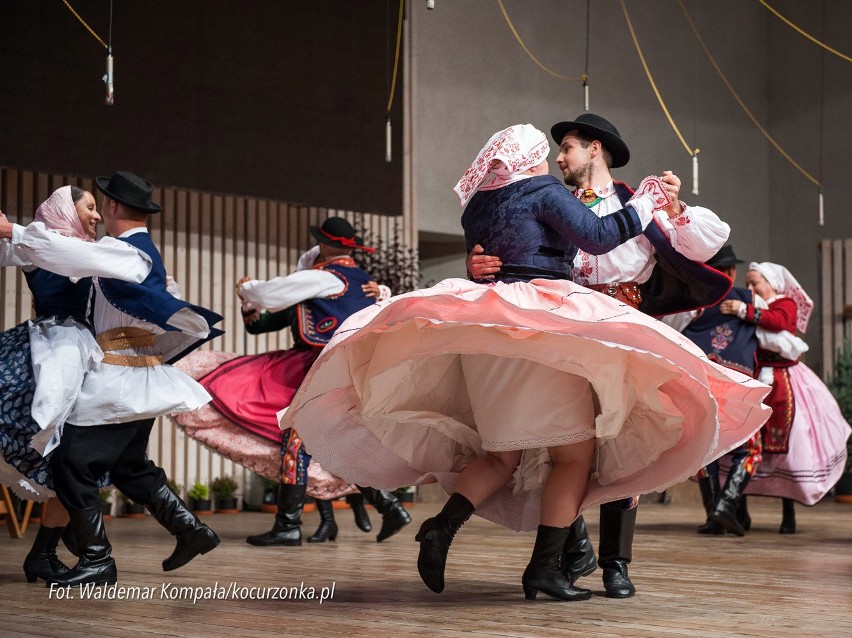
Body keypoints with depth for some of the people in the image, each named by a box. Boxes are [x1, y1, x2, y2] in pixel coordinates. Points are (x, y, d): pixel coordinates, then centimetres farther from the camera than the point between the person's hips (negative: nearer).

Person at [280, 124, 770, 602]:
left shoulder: (478, 205, 18)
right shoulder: (544, 190, 0)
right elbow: (596, 237, -9)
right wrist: (644, 205, 2)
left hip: (481, 329, 7)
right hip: (542, 331, -7)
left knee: (502, 455, 14)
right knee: (575, 452, -1)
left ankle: (443, 527, -10)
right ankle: (545, 566, -10)